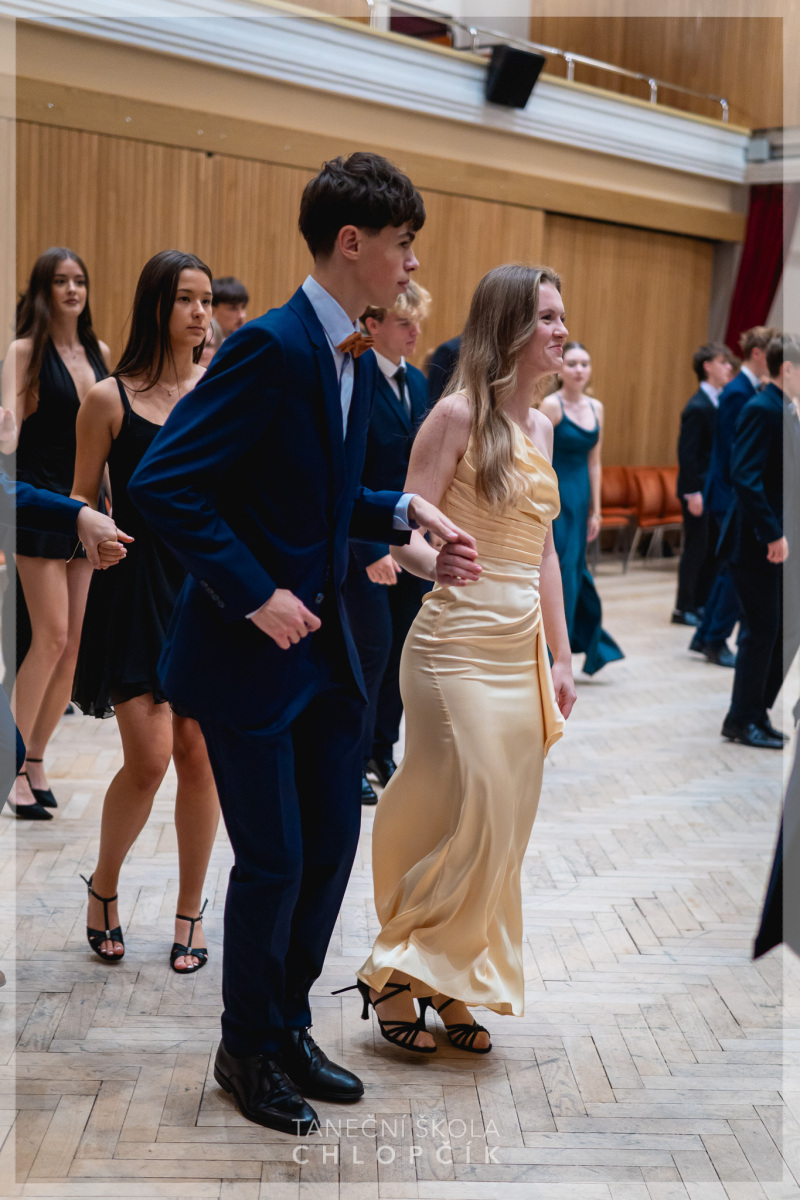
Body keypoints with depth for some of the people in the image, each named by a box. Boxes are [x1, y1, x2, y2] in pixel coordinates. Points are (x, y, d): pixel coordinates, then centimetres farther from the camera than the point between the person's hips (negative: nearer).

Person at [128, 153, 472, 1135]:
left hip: (322, 645, 9)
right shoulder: (272, 346, -19)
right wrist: (256, 595, -22)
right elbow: (161, 484, -22)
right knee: (273, 862, 1)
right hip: (247, 649, -9)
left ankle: (288, 1028, 32)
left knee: (332, 844, 13)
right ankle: (248, 1052, 23)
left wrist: (405, 511, 4)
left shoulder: (356, 360, 10)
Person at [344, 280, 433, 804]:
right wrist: (372, 550, -21)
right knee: (372, 649, -2)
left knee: (403, 648, 11)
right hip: (366, 542, -7)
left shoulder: (417, 381, 11)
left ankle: (382, 749, 25)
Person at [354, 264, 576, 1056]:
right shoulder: (458, 414, -8)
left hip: (521, 653, 7)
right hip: (458, 646, -7)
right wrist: (438, 563, -33)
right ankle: (393, 975, 11)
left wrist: (559, 655, 16)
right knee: (473, 821, -7)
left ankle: (452, 988, 21)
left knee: (506, 827, 8)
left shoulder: (539, 425, 14)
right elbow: (405, 534, -11)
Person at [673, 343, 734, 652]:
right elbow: (687, 453, -18)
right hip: (699, 491, -8)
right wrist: (693, 493, -19)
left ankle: (700, 604, 22)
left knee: (711, 549, 12)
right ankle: (684, 608, 12)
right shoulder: (697, 407, -16)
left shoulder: (721, 401, 9)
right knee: (697, 550, 0)